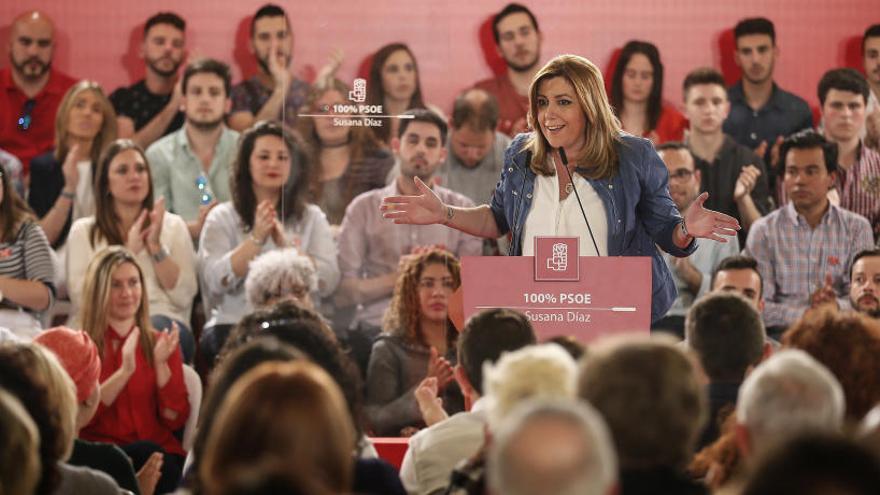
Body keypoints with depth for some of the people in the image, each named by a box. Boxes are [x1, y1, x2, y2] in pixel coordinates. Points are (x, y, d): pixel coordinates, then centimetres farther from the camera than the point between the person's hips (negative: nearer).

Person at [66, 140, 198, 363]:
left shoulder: (173, 225, 18)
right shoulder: (83, 230, 15)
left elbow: (183, 297, 6)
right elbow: (81, 298, 0)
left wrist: (156, 246, -3)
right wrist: (127, 251, -3)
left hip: (162, 321, 1)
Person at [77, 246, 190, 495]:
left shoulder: (161, 343, 14)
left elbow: (176, 420, 5)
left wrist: (161, 364, -8)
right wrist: (124, 371, -15)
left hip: (161, 457, 3)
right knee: (145, 451, -35)